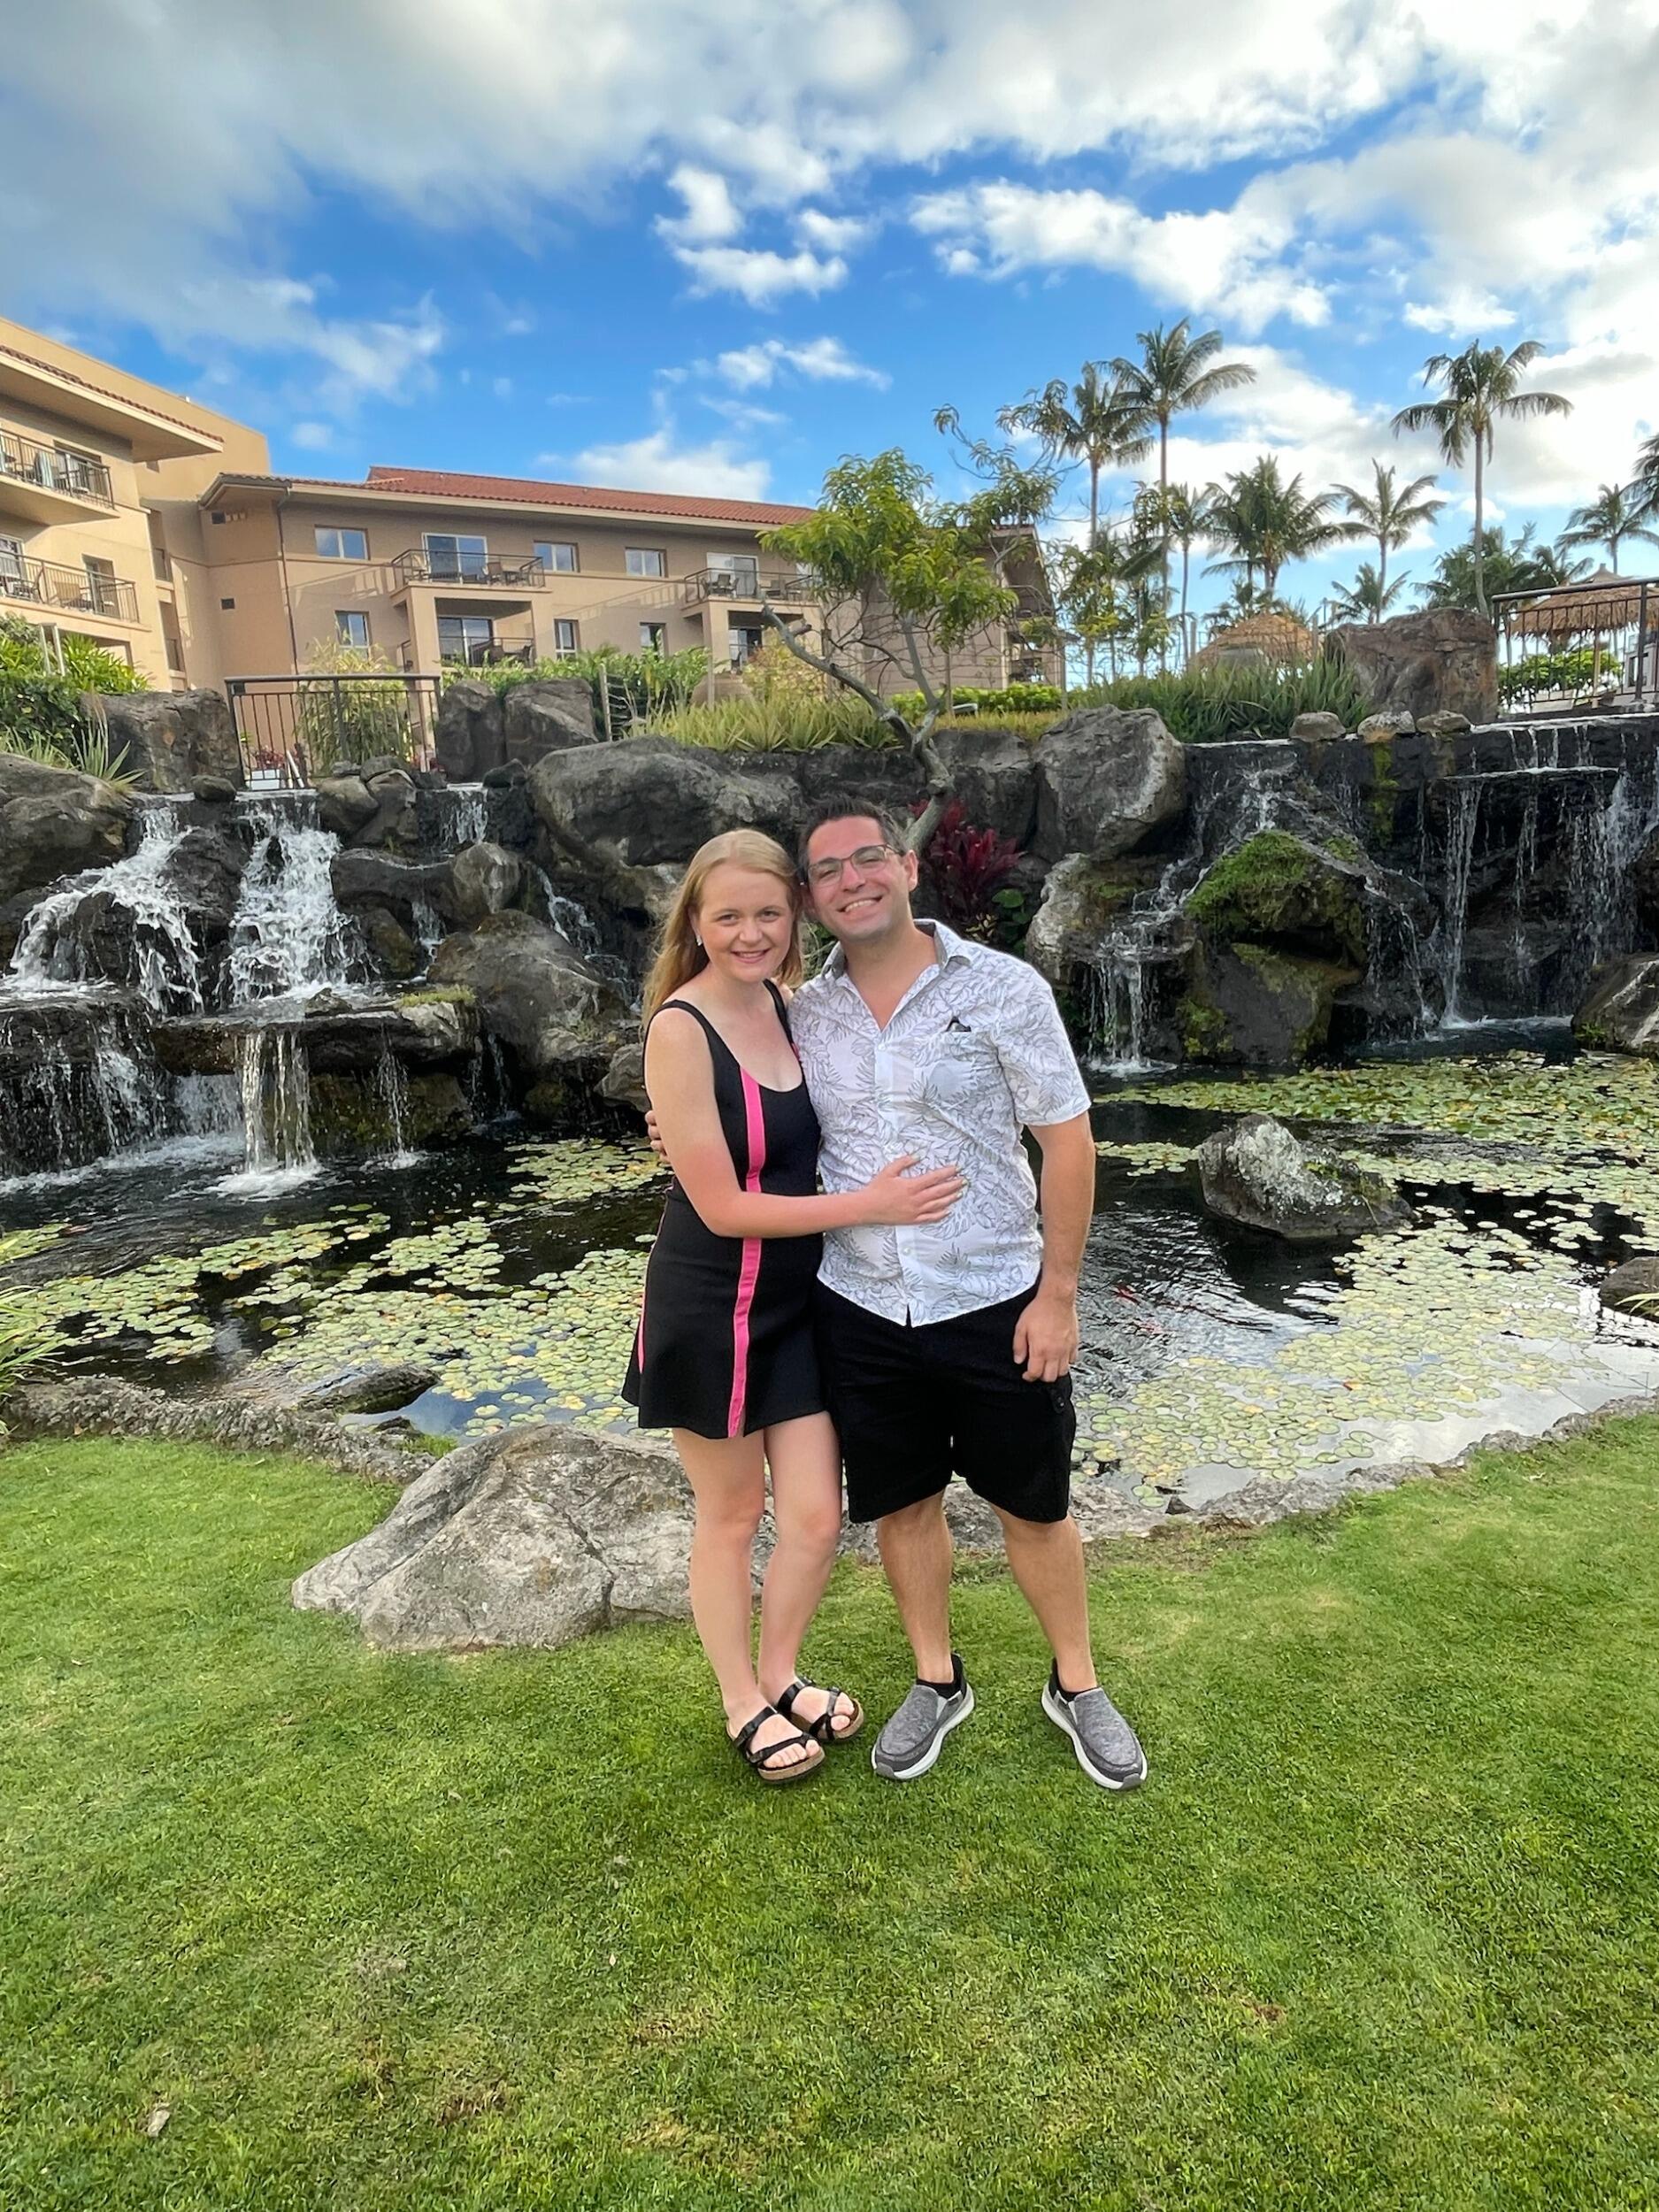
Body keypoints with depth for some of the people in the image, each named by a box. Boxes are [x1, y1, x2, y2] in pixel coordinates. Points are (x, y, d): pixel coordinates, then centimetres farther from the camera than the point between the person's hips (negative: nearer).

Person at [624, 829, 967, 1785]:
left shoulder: (788, 1008, 1)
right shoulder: (681, 1030, -19)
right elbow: (722, 1207, -20)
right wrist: (870, 1206, -20)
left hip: (798, 1301, 6)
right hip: (710, 1308, -6)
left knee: (817, 1518, 12)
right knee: (733, 1517, 14)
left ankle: (780, 1675, 40)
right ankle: (743, 1704, 39)